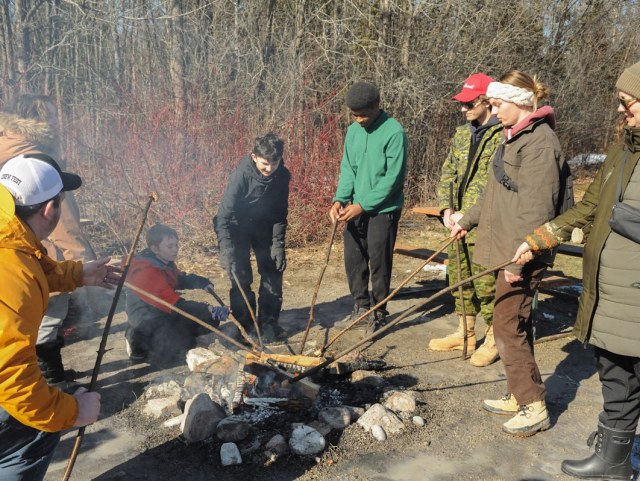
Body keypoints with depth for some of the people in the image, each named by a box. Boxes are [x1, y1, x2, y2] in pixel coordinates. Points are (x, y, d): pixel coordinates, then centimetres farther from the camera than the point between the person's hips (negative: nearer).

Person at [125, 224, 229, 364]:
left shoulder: (165, 262, -4)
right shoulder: (145, 273, -30)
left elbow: (180, 280, 13)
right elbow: (176, 305, -33)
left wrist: (203, 283, -9)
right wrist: (208, 310, -38)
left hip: (166, 312, 8)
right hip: (148, 320, -8)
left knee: (211, 320, 4)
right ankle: (140, 341, -3)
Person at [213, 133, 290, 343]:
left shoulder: (282, 176, -17)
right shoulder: (241, 175, -30)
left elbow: (280, 213, -6)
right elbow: (224, 215, -30)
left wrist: (278, 243, -11)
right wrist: (226, 249, -37)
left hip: (264, 227, 4)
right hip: (238, 228, -4)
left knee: (273, 273, 1)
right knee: (240, 277, -6)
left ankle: (268, 323, 13)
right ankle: (243, 324, 11)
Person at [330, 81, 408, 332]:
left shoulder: (394, 131, -14)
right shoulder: (353, 130, 6)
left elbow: (393, 177, -17)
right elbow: (347, 168, 9)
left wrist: (363, 205, -18)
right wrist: (340, 199, -6)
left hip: (383, 210, -6)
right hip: (356, 209, 6)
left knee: (379, 263, 3)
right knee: (353, 260, 11)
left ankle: (378, 314, 19)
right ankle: (361, 309, 27)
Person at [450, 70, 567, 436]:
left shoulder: (540, 140, -15)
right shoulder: (515, 137, 16)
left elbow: (538, 207, -22)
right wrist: (468, 218, 31)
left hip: (523, 254, -10)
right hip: (508, 248, 10)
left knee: (508, 326, -3)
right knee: (515, 324, 15)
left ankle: (534, 406, 11)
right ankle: (519, 396, 28)